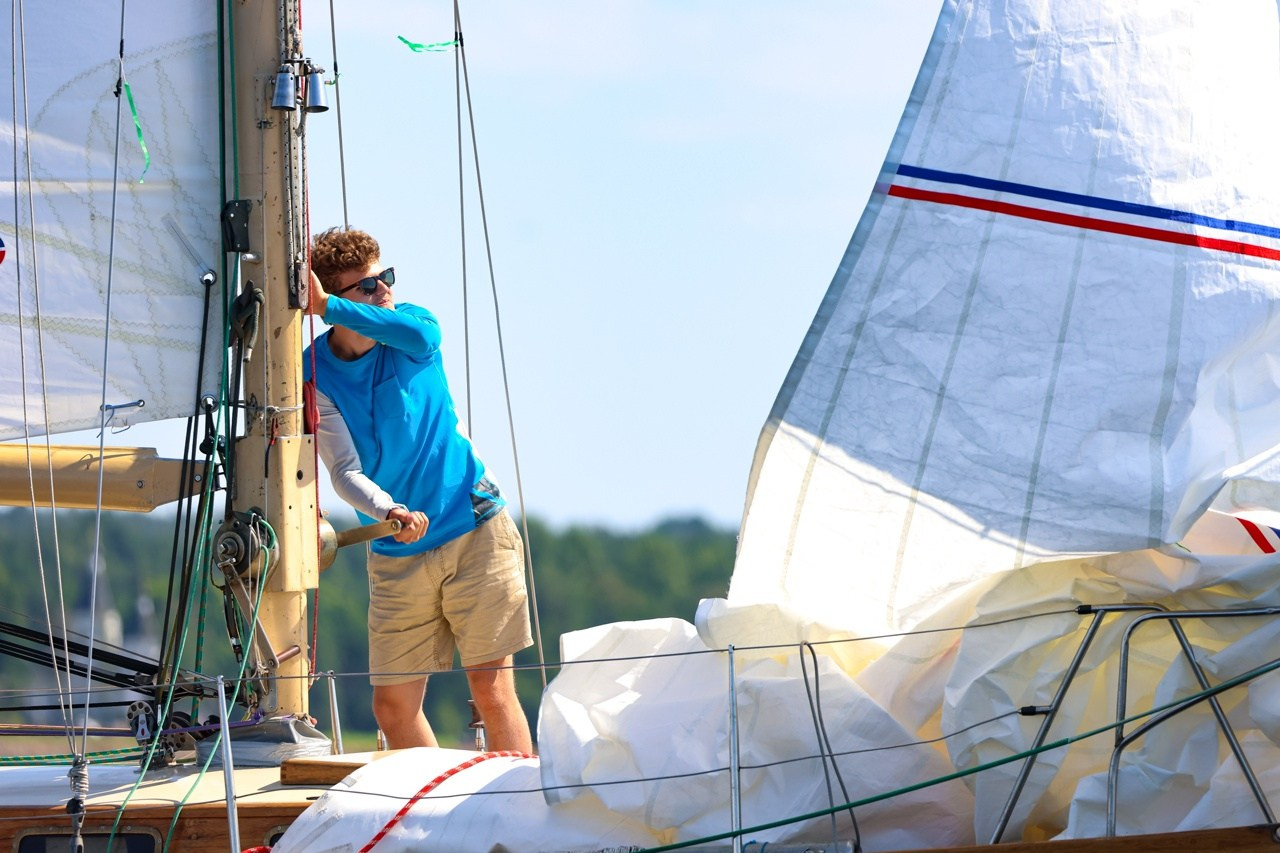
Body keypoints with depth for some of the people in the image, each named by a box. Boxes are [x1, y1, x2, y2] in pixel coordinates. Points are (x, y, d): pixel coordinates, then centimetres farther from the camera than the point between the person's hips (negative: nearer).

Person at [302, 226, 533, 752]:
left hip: (475, 531, -1)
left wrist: (327, 307, -32)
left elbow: (421, 334, -29)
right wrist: (389, 512, -33)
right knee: (394, 706, 1)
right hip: (395, 556, 1)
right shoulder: (316, 376, -6)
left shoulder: (409, 327, -3)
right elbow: (344, 470, -14)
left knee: (492, 687, -6)